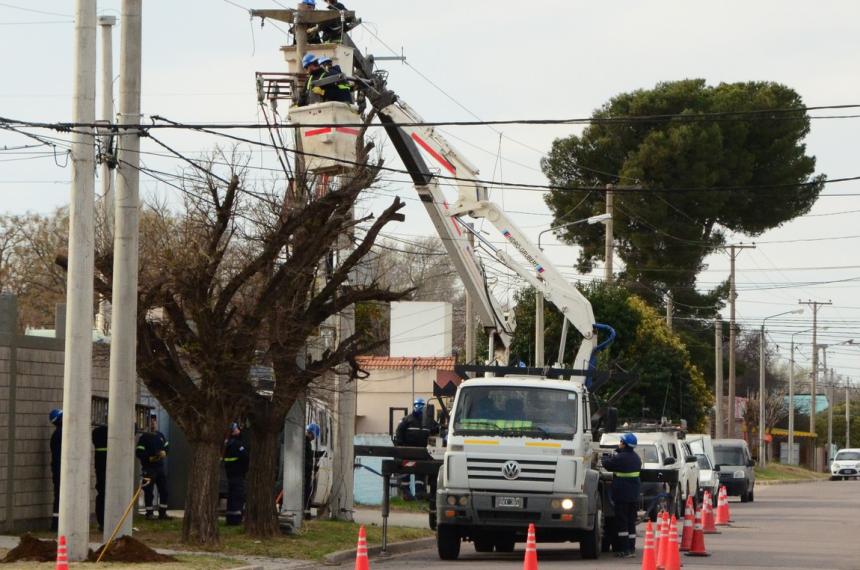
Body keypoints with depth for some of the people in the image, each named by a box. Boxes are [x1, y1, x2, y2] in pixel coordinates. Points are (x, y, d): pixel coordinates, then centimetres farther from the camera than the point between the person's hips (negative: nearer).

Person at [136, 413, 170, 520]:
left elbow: (167, 446, 22)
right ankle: (149, 513, 6)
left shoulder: (160, 435, 12)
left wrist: (165, 452, -1)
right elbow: (138, 452, -12)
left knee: (164, 490, 7)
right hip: (148, 468, -6)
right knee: (149, 491, -3)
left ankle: (162, 512, 16)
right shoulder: (144, 437, -7)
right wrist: (149, 458, -23)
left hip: (160, 466, 6)